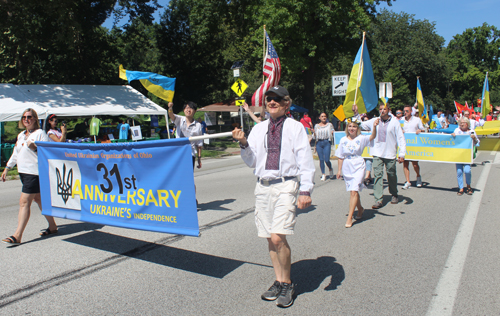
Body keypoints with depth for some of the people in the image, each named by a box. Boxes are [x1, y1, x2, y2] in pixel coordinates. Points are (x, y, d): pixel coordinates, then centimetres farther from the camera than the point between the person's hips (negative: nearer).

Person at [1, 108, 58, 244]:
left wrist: (35, 147, -26)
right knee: (38, 199, 13)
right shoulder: (21, 135, 17)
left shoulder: (40, 133, -7)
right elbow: (15, 153, 25)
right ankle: (52, 226, 24)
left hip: (34, 172, -9)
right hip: (23, 171, 9)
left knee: (24, 202, -11)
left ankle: (17, 235, -9)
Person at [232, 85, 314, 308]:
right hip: (263, 186, 5)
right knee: (270, 239, 10)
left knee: (278, 238, -15)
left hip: (285, 185, -5)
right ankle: (279, 281, 28)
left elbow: (305, 161, -3)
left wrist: (305, 190, -12)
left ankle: (287, 284, 7)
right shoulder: (258, 129, 13)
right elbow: (251, 162, 14)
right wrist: (243, 144, -4)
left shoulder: (295, 128, 1)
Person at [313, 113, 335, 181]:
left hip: (327, 142, -2)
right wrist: (314, 133, -6)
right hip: (319, 143, 2)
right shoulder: (316, 126, 13)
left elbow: (334, 133, 14)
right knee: (321, 159, 0)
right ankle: (323, 174, 9)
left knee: (326, 159, -9)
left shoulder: (329, 125, 9)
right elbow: (315, 137, 15)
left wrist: (333, 133, -8)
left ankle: (330, 169, 21)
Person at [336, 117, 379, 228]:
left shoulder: (361, 138, -3)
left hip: (358, 167, -3)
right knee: (354, 191, 16)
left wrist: (374, 126, -39)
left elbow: (373, 136, -22)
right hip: (347, 168, 3)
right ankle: (360, 208, 42)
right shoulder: (343, 140, 3)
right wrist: (339, 170, 6)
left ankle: (349, 218, -9)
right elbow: (341, 157, 7)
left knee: (354, 191, -13)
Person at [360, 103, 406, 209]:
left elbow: (401, 138, -2)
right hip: (377, 153, 1)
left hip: (390, 154, -1)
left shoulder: (395, 122, -1)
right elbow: (361, 126, 20)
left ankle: (394, 195, 35)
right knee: (378, 175, -7)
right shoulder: (374, 121, 6)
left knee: (391, 175, 12)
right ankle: (378, 200, -6)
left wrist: (402, 153, -9)